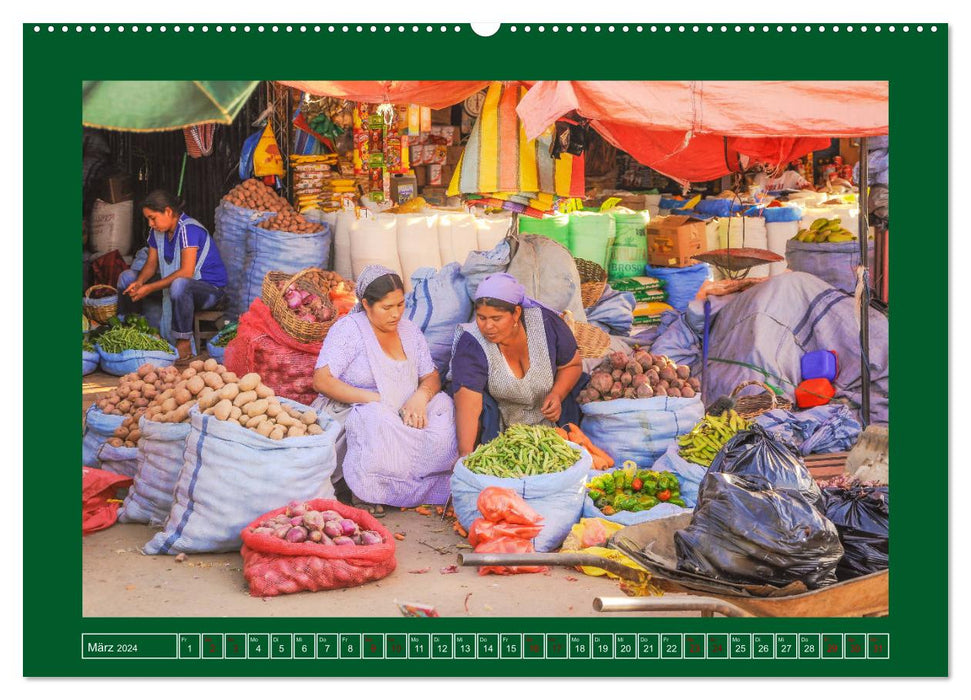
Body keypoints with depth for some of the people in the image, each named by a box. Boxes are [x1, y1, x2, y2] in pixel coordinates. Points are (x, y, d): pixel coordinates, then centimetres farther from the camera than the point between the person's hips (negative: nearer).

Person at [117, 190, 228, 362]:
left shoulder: (188, 229, -24)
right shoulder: (158, 230, 2)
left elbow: (186, 272, -31)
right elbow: (151, 263, 6)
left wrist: (150, 288, -31)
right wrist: (139, 282, -16)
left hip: (210, 288, -9)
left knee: (179, 285, -43)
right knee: (127, 277, 3)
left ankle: (184, 344, -29)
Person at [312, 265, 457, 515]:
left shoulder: (409, 330, 12)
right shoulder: (349, 329, -6)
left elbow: (431, 376, 10)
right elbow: (321, 380, -16)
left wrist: (421, 396, -15)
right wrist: (372, 399, -24)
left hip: (402, 418, 6)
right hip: (349, 416, -6)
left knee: (443, 404, -16)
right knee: (377, 419, -38)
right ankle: (364, 491, -19)